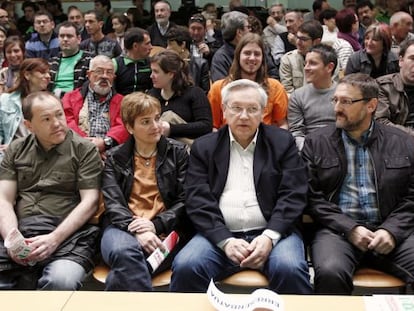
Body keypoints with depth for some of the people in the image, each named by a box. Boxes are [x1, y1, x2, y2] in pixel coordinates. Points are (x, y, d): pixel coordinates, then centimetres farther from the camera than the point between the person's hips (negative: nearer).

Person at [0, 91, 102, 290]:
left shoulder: (84, 150, 7)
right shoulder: (16, 150, 18)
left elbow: (90, 201, -1)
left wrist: (55, 238, -14)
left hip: (67, 235, -2)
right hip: (19, 233, 3)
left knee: (62, 281, -34)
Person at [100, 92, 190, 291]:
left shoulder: (178, 153, 13)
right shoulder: (115, 158, 14)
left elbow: (184, 201, 6)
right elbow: (112, 203, 3)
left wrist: (156, 225, -10)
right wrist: (136, 229, -16)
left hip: (164, 230, -1)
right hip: (124, 227, 1)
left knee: (126, 263, -35)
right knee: (123, 252, -37)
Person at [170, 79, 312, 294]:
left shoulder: (282, 142, 10)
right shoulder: (204, 147, 11)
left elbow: (293, 195, 1)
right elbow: (198, 200, 0)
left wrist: (270, 237, -14)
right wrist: (225, 240, -14)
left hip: (272, 231, 0)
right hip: (220, 235, 1)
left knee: (290, 269, -30)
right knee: (185, 267, -27)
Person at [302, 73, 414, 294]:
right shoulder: (316, 143, 9)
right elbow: (312, 196, 1)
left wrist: (391, 230, -9)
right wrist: (349, 228, -10)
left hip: (390, 230, 2)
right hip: (338, 229, -1)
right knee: (330, 272, -32)